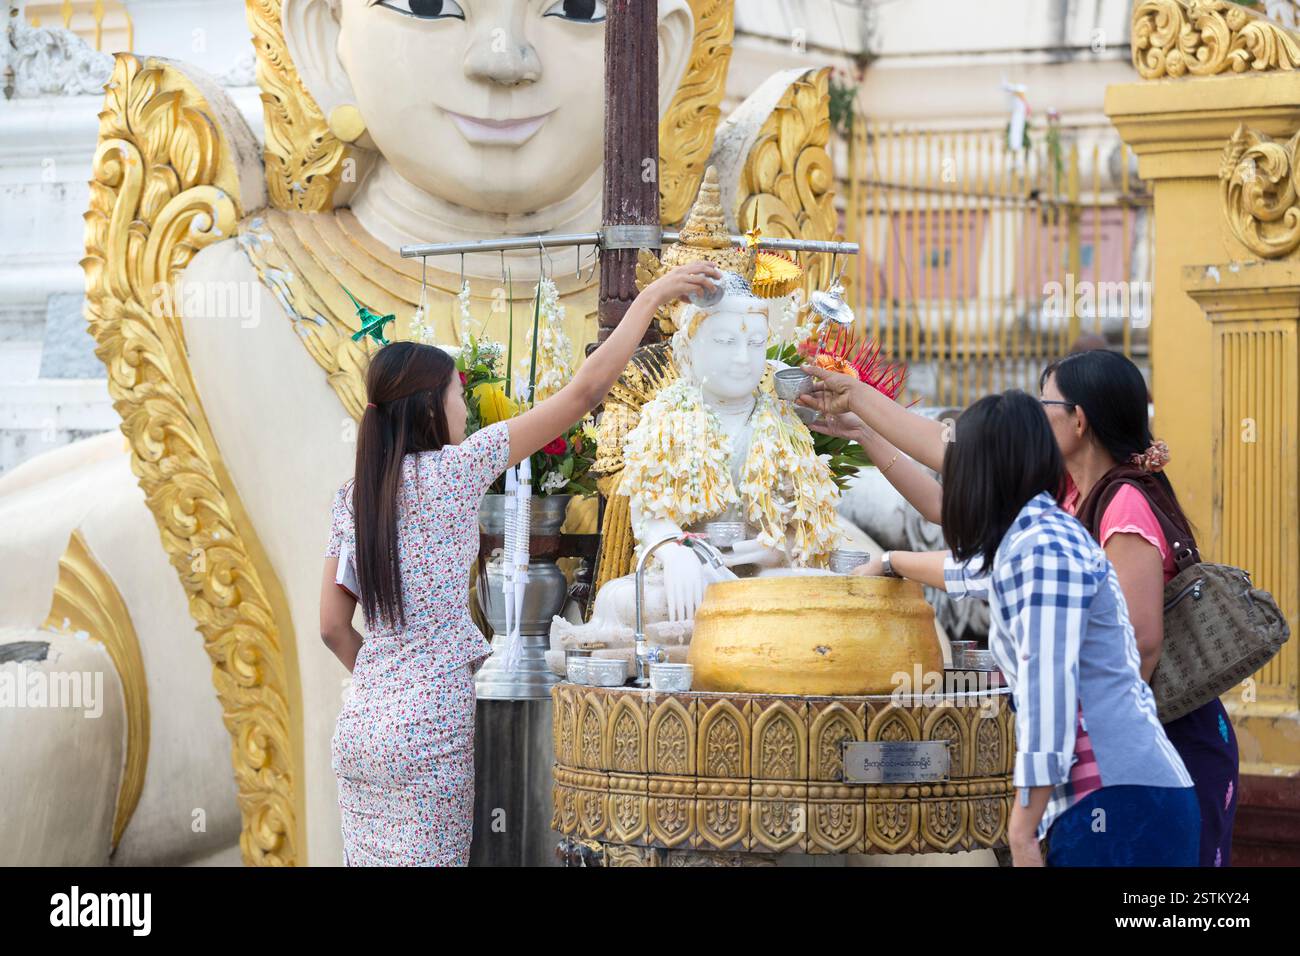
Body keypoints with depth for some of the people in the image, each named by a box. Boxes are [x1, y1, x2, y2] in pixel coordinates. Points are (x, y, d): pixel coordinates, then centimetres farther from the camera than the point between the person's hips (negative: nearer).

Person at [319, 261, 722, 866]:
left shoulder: (352, 499, 9)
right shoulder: (451, 471, -8)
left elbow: (333, 627, 11)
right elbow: (584, 390, -8)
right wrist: (652, 298, -1)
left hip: (360, 726, 7)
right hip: (427, 733, -7)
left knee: (371, 860, 9)